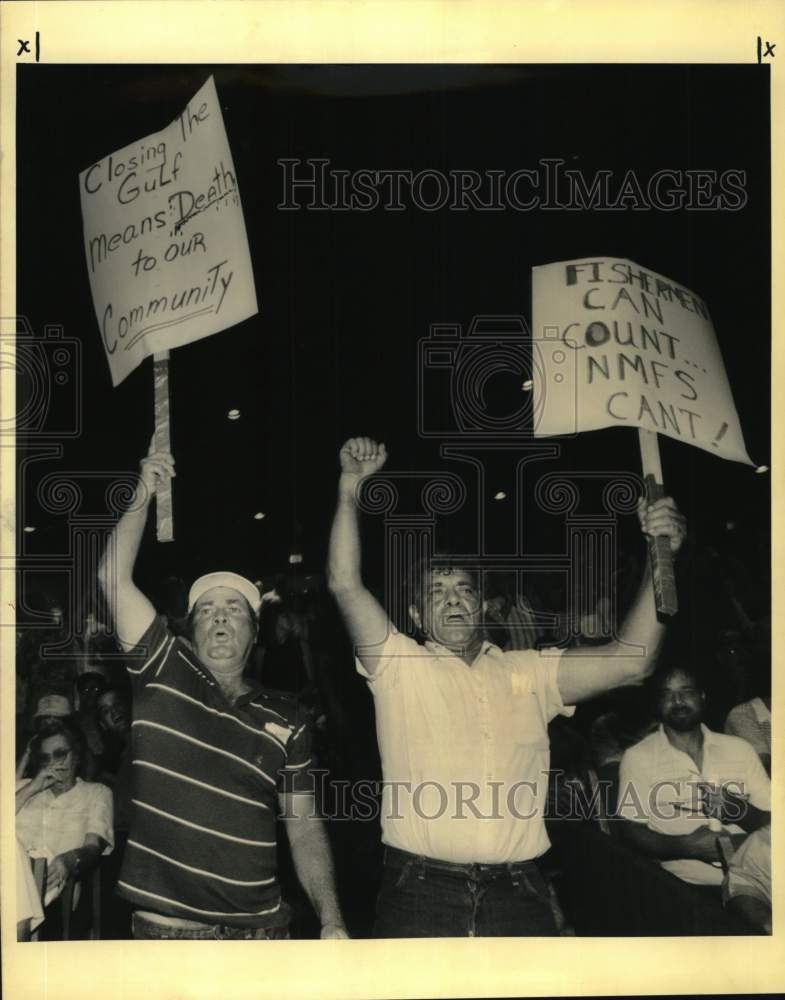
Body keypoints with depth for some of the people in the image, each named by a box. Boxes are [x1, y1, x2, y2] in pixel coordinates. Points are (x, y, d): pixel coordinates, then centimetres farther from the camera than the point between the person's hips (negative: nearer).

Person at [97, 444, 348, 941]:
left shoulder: (285, 721, 6)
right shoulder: (164, 676, 3)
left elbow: (304, 828, 7)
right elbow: (114, 579, -5)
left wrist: (331, 919, -2)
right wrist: (143, 496, -9)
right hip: (165, 923, -1)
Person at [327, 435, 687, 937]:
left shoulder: (528, 673, 12)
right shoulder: (400, 666, 7)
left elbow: (630, 660, 2)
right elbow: (345, 584, -4)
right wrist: (351, 488, -7)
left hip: (518, 895, 2)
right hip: (420, 894, -2)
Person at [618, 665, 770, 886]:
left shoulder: (740, 750, 14)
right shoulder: (637, 758, 5)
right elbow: (633, 832, 0)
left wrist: (739, 811, -9)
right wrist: (686, 846, -15)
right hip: (688, 884, -4)